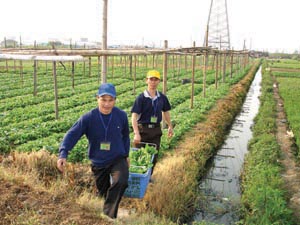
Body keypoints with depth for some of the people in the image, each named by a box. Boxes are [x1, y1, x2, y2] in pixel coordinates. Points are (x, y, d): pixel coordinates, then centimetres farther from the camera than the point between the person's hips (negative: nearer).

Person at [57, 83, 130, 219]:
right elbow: (72, 135, -22)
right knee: (103, 193, 20)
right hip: (98, 163, 1)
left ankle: (108, 215, -13)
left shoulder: (121, 116, -12)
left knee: (121, 182, -31)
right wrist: (63, 154, -37)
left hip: (118, 159, -1)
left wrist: (126, 155, 12)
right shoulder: (88, 118, -18)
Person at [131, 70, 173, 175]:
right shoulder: (141, 97, -12)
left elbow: (166, 112, 17)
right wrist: (136, 134, -25)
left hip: (156, 130, 4)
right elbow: (134, 116, -16)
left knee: (154, 156, 11)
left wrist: (170, 126, 17)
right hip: (143, 129, -4)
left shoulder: (162, 98, 1)